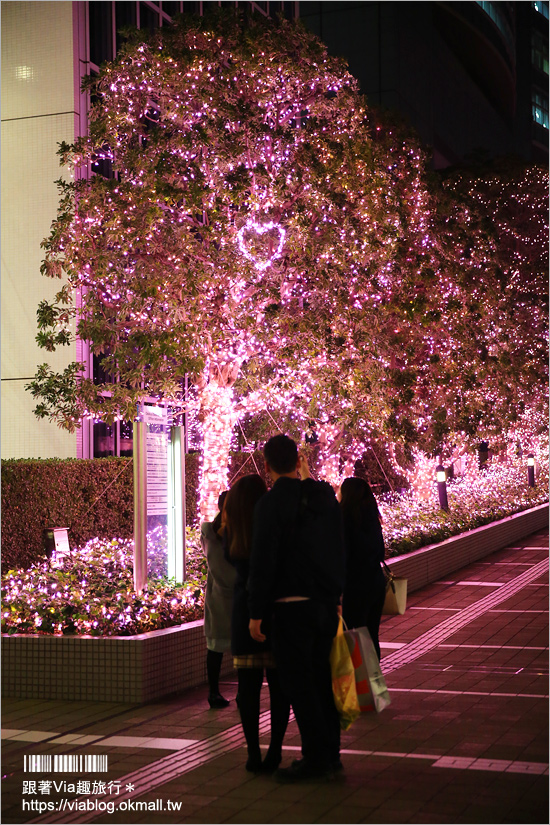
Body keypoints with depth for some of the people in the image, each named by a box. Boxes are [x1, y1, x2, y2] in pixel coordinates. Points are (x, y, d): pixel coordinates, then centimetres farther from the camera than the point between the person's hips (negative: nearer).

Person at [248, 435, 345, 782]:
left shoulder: (272, 503, -12)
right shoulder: (326, 496, 5)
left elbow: (263, 561, -14)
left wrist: (257, 613, -10)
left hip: (293, 605, -6)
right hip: (328, 602, 7)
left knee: (297, 681, 1)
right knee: (321, 678, 15)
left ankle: (316, 757, 3)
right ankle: (330, 754, 21)